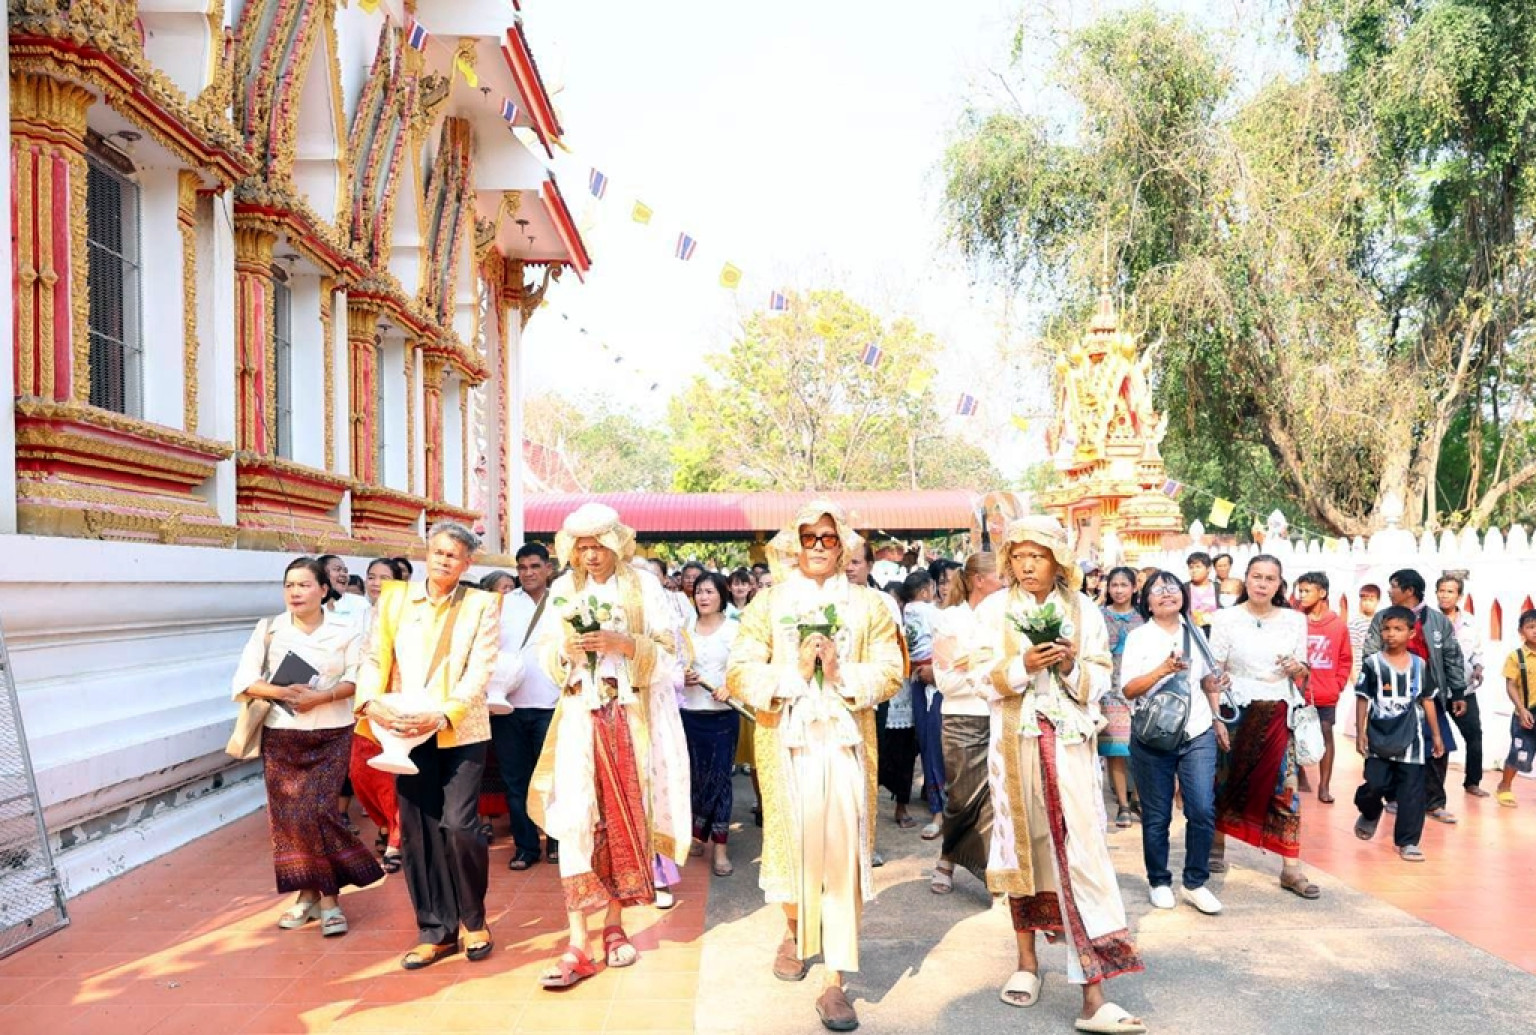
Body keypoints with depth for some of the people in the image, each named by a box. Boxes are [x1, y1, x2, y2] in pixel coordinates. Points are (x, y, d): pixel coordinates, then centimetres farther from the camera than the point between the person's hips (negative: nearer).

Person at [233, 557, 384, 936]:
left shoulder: (346, 629, -2)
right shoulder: (268, 629, 2)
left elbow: (356, 678, -6)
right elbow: (245, 679, -1)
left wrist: (320, 697, -20)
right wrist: (283, 693, -16)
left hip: (331, 735, -2)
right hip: (280, 736, 3)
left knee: (315, 812, -11)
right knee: (286, 816, 5)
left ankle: (329, 897, 3)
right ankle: (308, 894, 20)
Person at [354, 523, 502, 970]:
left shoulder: (482, 605, 1)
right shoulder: (395, 598, 9)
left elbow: (480, 672, -7)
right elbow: (374, 657, 3)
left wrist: (444, 714, -20)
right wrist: (370, 701, -15)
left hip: (461, 731, -3)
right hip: (405, 730, 3)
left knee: (458, 825, -10)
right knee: (416, 829, 6)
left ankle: (472, 921, 14)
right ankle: (435, 930, 20)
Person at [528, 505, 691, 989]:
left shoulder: (644, 586, -1)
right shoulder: (563, 590, 8)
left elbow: (666, 652, -4)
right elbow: (548, 658, 9)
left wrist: (623, 643, -21)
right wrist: (566, 648, -13)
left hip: (631, 717, -1)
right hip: (580, 716, 1)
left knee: (624, 816, 5)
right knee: (575, 817, -9)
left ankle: (615, 925, 21)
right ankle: (578, 944, -6)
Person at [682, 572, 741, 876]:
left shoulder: (735, 629, -3)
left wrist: (730, 687, -21)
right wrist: (681, 678, -7)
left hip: (723, 715, -3)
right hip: (690, 714, 3)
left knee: (719, 778, -2)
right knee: (695, 777, 9)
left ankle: (720, 847, 5)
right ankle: (700, 835, 27)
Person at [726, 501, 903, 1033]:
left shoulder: (867, 604, 9)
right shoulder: (768, 603, 6)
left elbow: (890, 672, 2)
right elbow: (739, 675, -2)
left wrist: (842, 672, -14)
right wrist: (793, 671, -15)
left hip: (846, 738, 0)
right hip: (786, 739, 0)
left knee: (843, 849, -5)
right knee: (794, 841, 8)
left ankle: (836, 980, 3)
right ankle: (795, 931, 39)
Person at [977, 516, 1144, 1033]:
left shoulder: (1083, 610, 4)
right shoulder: (993, 610, 2)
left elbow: (1101, 679, 5)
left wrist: (1072, 667, -15)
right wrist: (1023, 665, -19)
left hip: (1071, 744, 0)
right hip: (1016, 743, 1)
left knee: (1082, 850, -7)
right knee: (1023, 844, 10)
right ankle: (1027, 960, 29)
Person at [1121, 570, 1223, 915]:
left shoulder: (1196, 633, 9)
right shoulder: (1138, 637, -2)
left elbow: (1209, 680, 20)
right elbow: (1128, 690, -10)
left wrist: (1219, 721, 17)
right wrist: (1163, 669, -23)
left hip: (1198, 735, 2)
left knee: (1203, 811, -5)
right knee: (1156, 817, 5)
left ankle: (1194, 883, 12)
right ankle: (1159, 882, 23)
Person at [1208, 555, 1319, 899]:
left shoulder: (1295, 620, 5)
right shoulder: (1226, 618, -3)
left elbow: (1302, 674, 12)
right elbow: (1213, 673, -4)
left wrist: (1297, 668, -12)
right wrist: (1216, 717, -12)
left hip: (1279, 714, 2)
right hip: (1237, 711, -2)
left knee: (1286, 787, -3)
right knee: (1226, 780, 10)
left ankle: (1291, 868, 3)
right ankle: (1217, 847, 28)